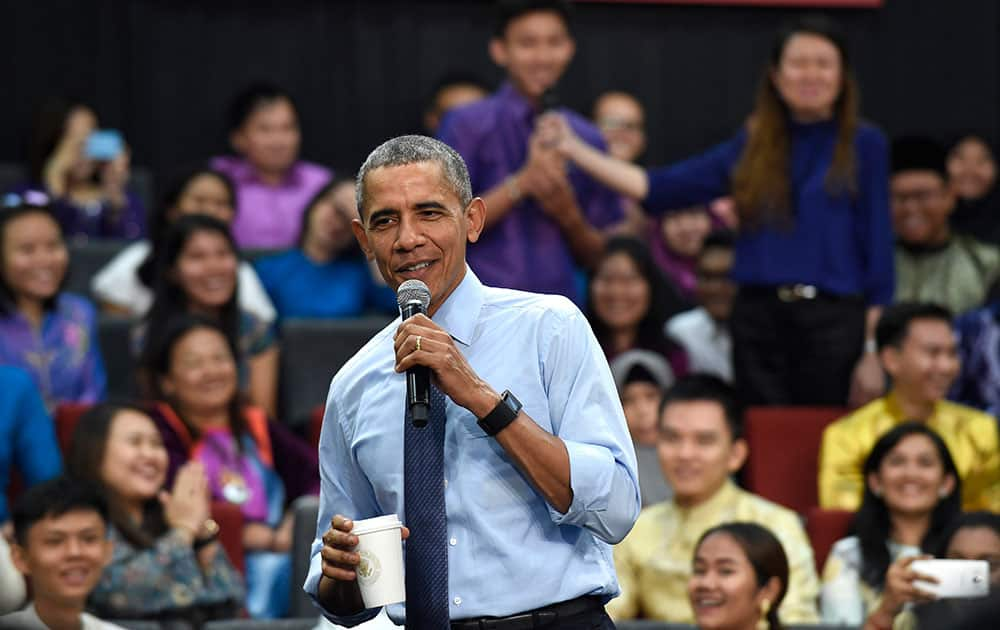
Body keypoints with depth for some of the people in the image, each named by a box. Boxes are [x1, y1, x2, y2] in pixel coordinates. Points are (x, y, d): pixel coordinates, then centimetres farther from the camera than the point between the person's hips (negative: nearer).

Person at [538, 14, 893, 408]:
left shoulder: (864, 145, 2)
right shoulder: (752, 146, 12)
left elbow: (877, 244, 1)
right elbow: (660, 189, 11)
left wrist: (873, 351, -5)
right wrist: (573, 149, 5)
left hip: (834, 317, -3)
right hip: (759, 318, 3)